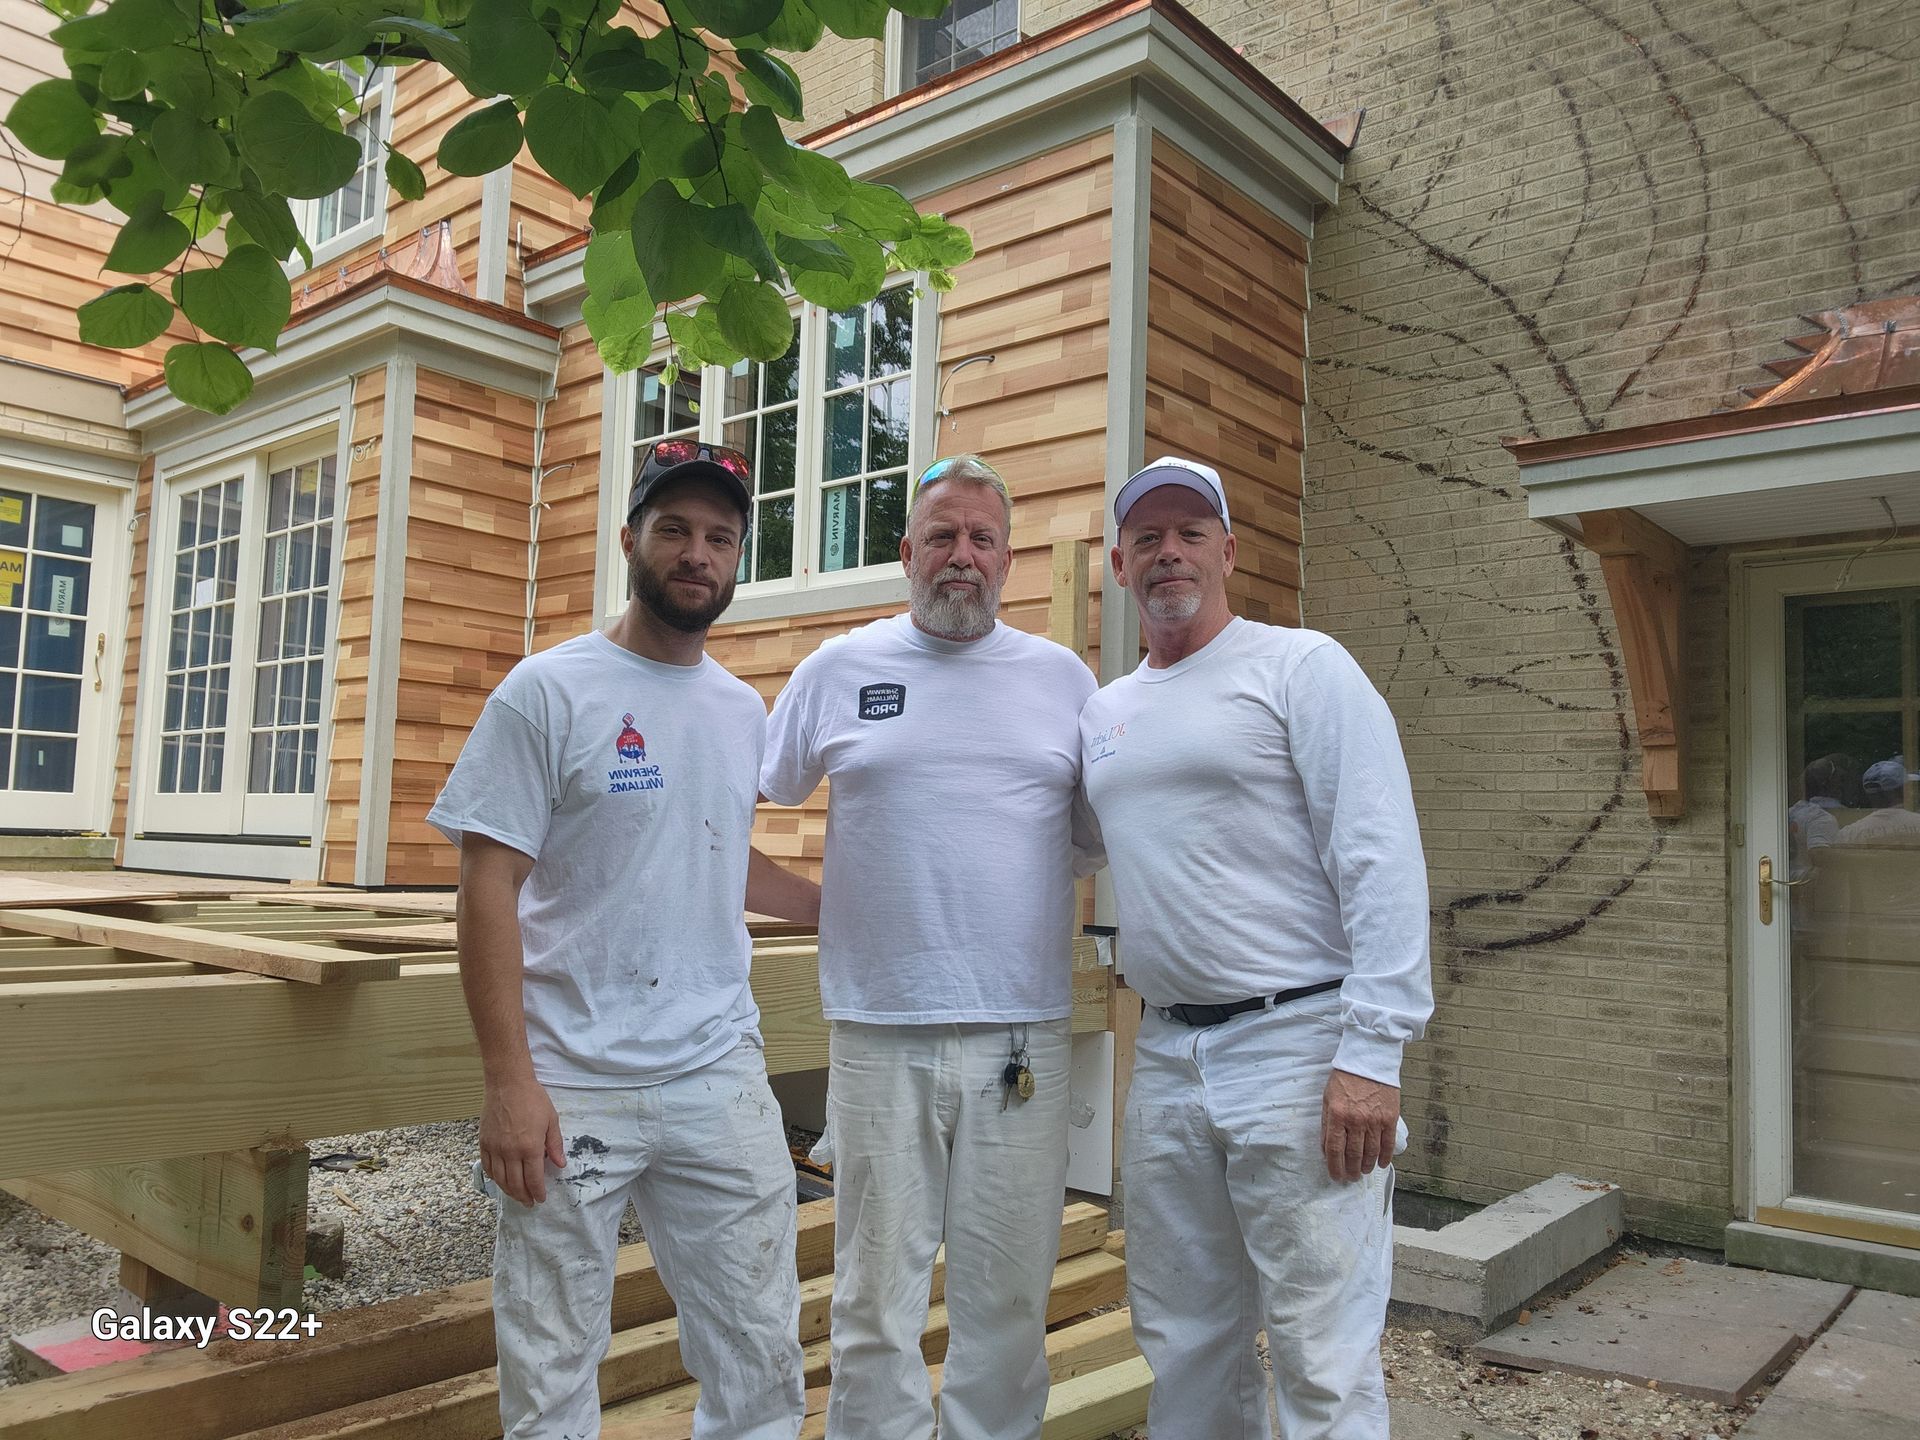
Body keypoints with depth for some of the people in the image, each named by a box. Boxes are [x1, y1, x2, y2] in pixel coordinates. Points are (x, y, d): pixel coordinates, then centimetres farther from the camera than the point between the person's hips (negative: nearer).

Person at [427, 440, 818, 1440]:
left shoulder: (743, 710, 10)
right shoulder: (548, 692, -6)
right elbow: (489, 884, -10)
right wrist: (509, 1082, -15)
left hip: (722, 1082, 5)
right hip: (574, 1089, -4)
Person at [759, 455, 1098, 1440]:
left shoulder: (1063, 677, 8)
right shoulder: (838, 670, 5)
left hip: (1023, 1035, 1)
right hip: (879, 1035, -1)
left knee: (1008, 1295, 11)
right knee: (877, 1294, 9)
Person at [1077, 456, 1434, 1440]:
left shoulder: (1301, 666, -4)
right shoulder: (1103, 713, 14)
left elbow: (1383, 861, -12)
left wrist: (1372, 1053, -19)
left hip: (1298, 1047, -6)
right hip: (1165, 1058, 6)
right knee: (1183, 1349, 17)